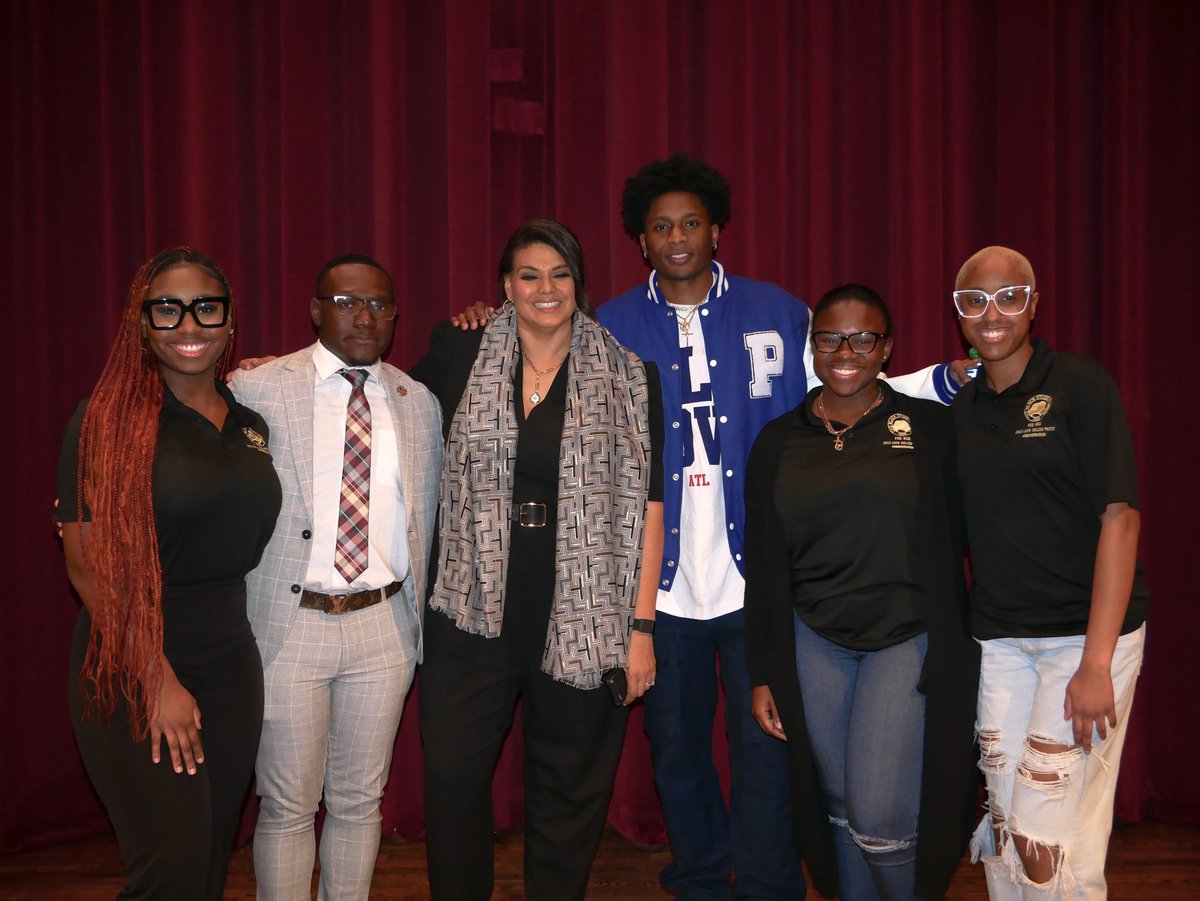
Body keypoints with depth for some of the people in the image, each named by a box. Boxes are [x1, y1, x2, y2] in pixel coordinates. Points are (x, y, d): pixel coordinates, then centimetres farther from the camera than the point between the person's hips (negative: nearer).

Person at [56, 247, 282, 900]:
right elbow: (86, 563, -12)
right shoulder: (106, 420, -9)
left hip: (231, 663, 6)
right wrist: (156, 676, -14)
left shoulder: (251, 427, 8)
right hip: (130, 672, -5)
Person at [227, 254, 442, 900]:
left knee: (359, 801, 13)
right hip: (288, 627, -3)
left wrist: (417, 615, 10)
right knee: (287, 808, 6)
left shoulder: (419, 402, 8)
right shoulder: (256, 390, -2)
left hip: (384, 628, 3)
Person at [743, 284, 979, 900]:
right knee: (839, 811, 10)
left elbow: (958, 540, 1)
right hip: (814, 643, 3)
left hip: (907, 640, -3)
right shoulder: (778, 443, 6)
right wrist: (764, 676, 7)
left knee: (880, 819, -9)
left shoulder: (930, 428, -1)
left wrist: (953, 657, -5)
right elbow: (764, 569, 8)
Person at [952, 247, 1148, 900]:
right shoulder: (960, 409, 10)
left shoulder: (1081, 387, -6)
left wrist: (1096, 663, -16)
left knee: (1045, 836, -6)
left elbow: (1119, 518, -11)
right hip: (999, 640, 5)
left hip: (1084, 631, -5)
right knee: (1003, 825, 8)